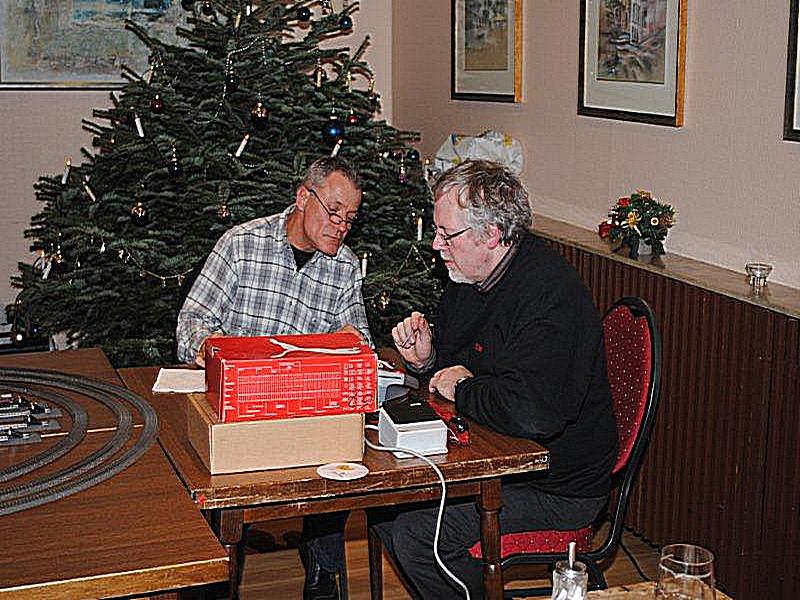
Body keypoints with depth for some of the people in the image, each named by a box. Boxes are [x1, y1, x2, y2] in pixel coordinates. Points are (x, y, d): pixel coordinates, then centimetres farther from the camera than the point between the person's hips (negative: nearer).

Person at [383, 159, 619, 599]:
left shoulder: (549, 291, -26)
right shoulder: (469, 275, 4)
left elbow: (534, 412, -39)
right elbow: (452, 366, 22)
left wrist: (462, 387, -21)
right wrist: (425, 359, -3)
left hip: (556, 487, -9)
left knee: (416, 533, -20)